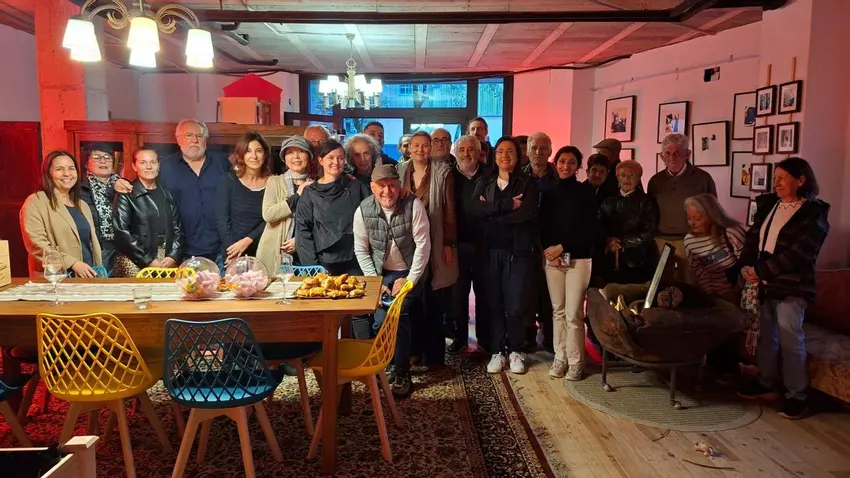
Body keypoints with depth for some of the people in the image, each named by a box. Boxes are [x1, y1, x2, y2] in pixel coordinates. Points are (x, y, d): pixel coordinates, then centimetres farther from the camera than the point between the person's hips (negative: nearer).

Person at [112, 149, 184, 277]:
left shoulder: (167, 195, 13)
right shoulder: (126, 195, 1)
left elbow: (177, 228, 9)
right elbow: (121, 232, -8)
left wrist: (173, 257, -6)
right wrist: (148, 261, -12)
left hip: (168, 261, 3)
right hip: (136, 263, -3)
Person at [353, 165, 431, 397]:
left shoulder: (413, 205, -16)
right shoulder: (363, 210, -9)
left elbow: (423, 245, -14)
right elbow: (361, 249, -2)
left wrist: (410, 280, -14)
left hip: (409, 273, -2)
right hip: (381, 273, 2)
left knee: (399, 315, -20)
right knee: (381, 321, -11)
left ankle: (401, 374, -3)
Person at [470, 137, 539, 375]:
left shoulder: (528, 183, 3)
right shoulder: (484, 183, 10)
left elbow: (526, 214, -14)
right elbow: (475, 208, -9)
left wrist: (492, 213, -9)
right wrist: (507, 205, -17)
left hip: (519, 251, -2)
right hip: (491, 250, 2)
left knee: (516, 305, 0)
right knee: (495, 303, 5)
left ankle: (515, 351, 18)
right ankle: (497, 351, 16)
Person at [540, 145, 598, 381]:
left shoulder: (586, 192, 0)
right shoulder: (549, 192, 9)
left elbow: (591, 230, -4)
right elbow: (542, 226, 9)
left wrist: (563, 246, -10)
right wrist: (548, 250, -8)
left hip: (579, 258, -3)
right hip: (552, 258, 3)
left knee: (573, 313, -5)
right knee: (558, 310, 6)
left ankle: (575, 361, 6)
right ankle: (560, 357, 16)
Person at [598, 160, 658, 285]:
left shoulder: (646, 202, 3)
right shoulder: (609, 202, 14)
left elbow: (647, 233, -6)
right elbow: (600, 226, 8)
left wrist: (620, 242, -10)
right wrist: (609, 240, -12)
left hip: (636, 262, -3)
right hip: (610, 261, 3)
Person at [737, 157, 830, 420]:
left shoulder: (813, 213, -8)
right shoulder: (768, 205, 12)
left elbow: (796, 254, -17)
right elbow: (753, 236, 10)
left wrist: (760, 271, -18)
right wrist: (746, 265, -7)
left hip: (791, 286, -6)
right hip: (765, 283, 6)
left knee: (790, 340, -4)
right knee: (766, 335, 14)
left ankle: (797, 395, 7)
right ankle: (766, 383, 28)